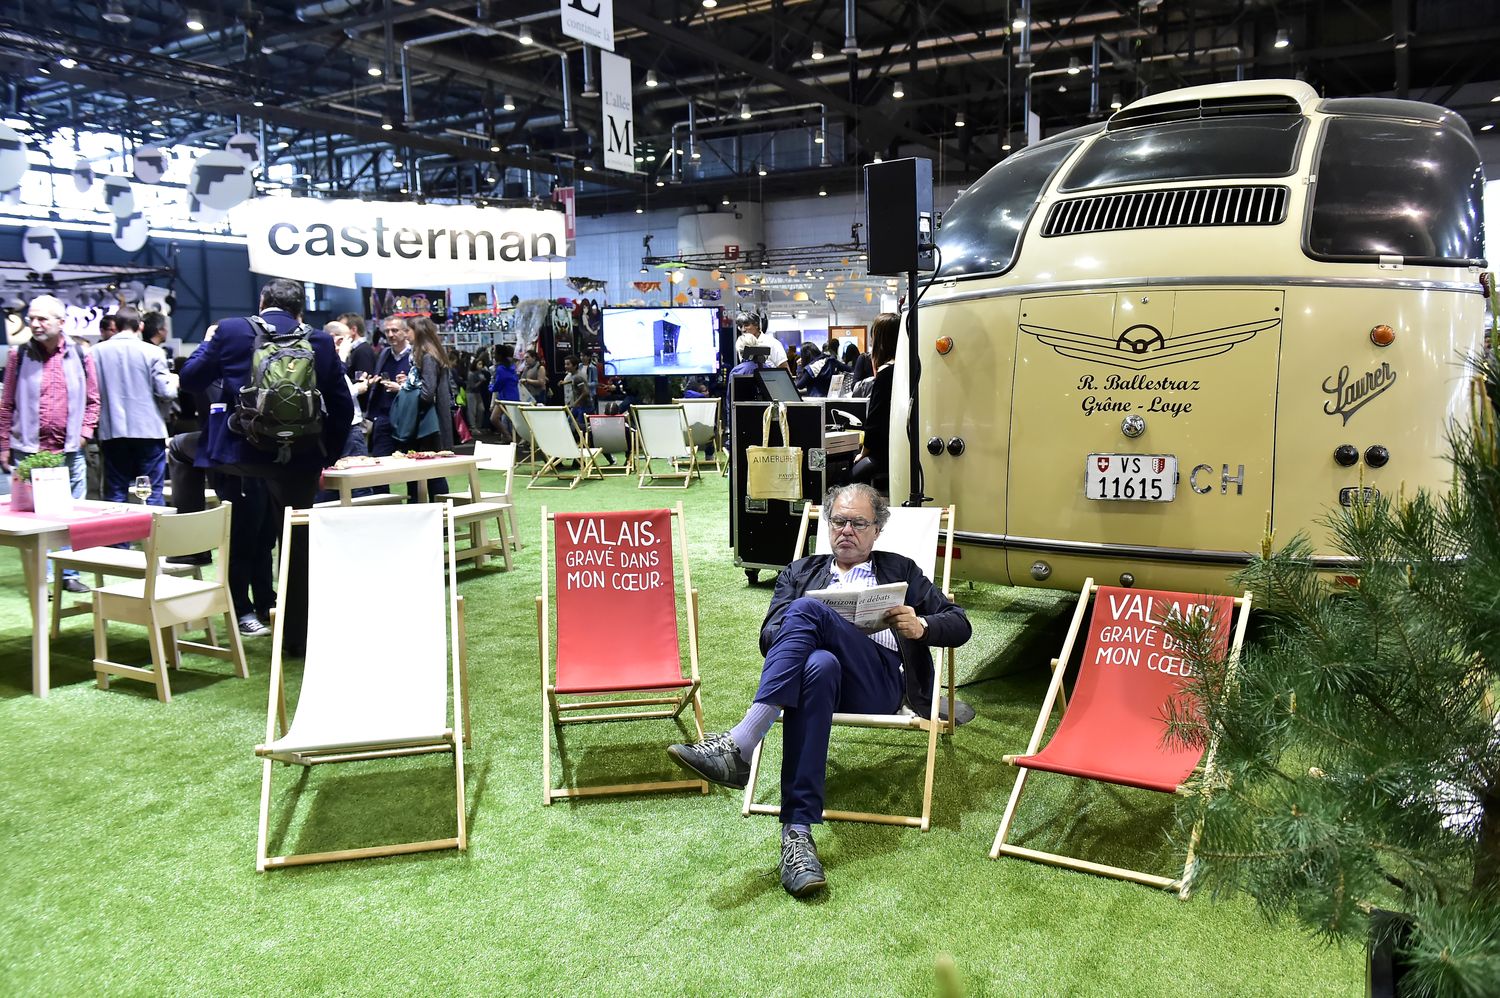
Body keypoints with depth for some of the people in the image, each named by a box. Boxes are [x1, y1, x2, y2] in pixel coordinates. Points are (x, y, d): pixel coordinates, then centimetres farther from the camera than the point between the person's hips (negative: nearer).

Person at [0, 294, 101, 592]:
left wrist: (83, 433, -1)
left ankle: (69, 573, 15)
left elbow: (92, 400, 10)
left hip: (70, 451, 1)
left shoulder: (80, 355, 5)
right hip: (29, 450, -1)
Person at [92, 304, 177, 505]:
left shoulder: (98, 351, 0)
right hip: (148, 430, -2)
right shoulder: (152, 352, -7)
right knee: (153, 493, 3)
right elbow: (166, 392, -9)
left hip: (112, 431, 2)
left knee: (115, 494, 9)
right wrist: (174, 381, 12)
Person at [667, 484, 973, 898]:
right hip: (811, 665, 1)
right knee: (818, 666, -39)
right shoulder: (800, 572, 31)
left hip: (879, 681, -1)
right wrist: (797, 630, -7)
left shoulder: (900, 570, 28)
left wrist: (920, 627, -3)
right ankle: (797, 831, -46)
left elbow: (959, 626, 19)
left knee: (806, 609, -30)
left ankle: (739, 746, -43)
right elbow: (768, 637, 17)